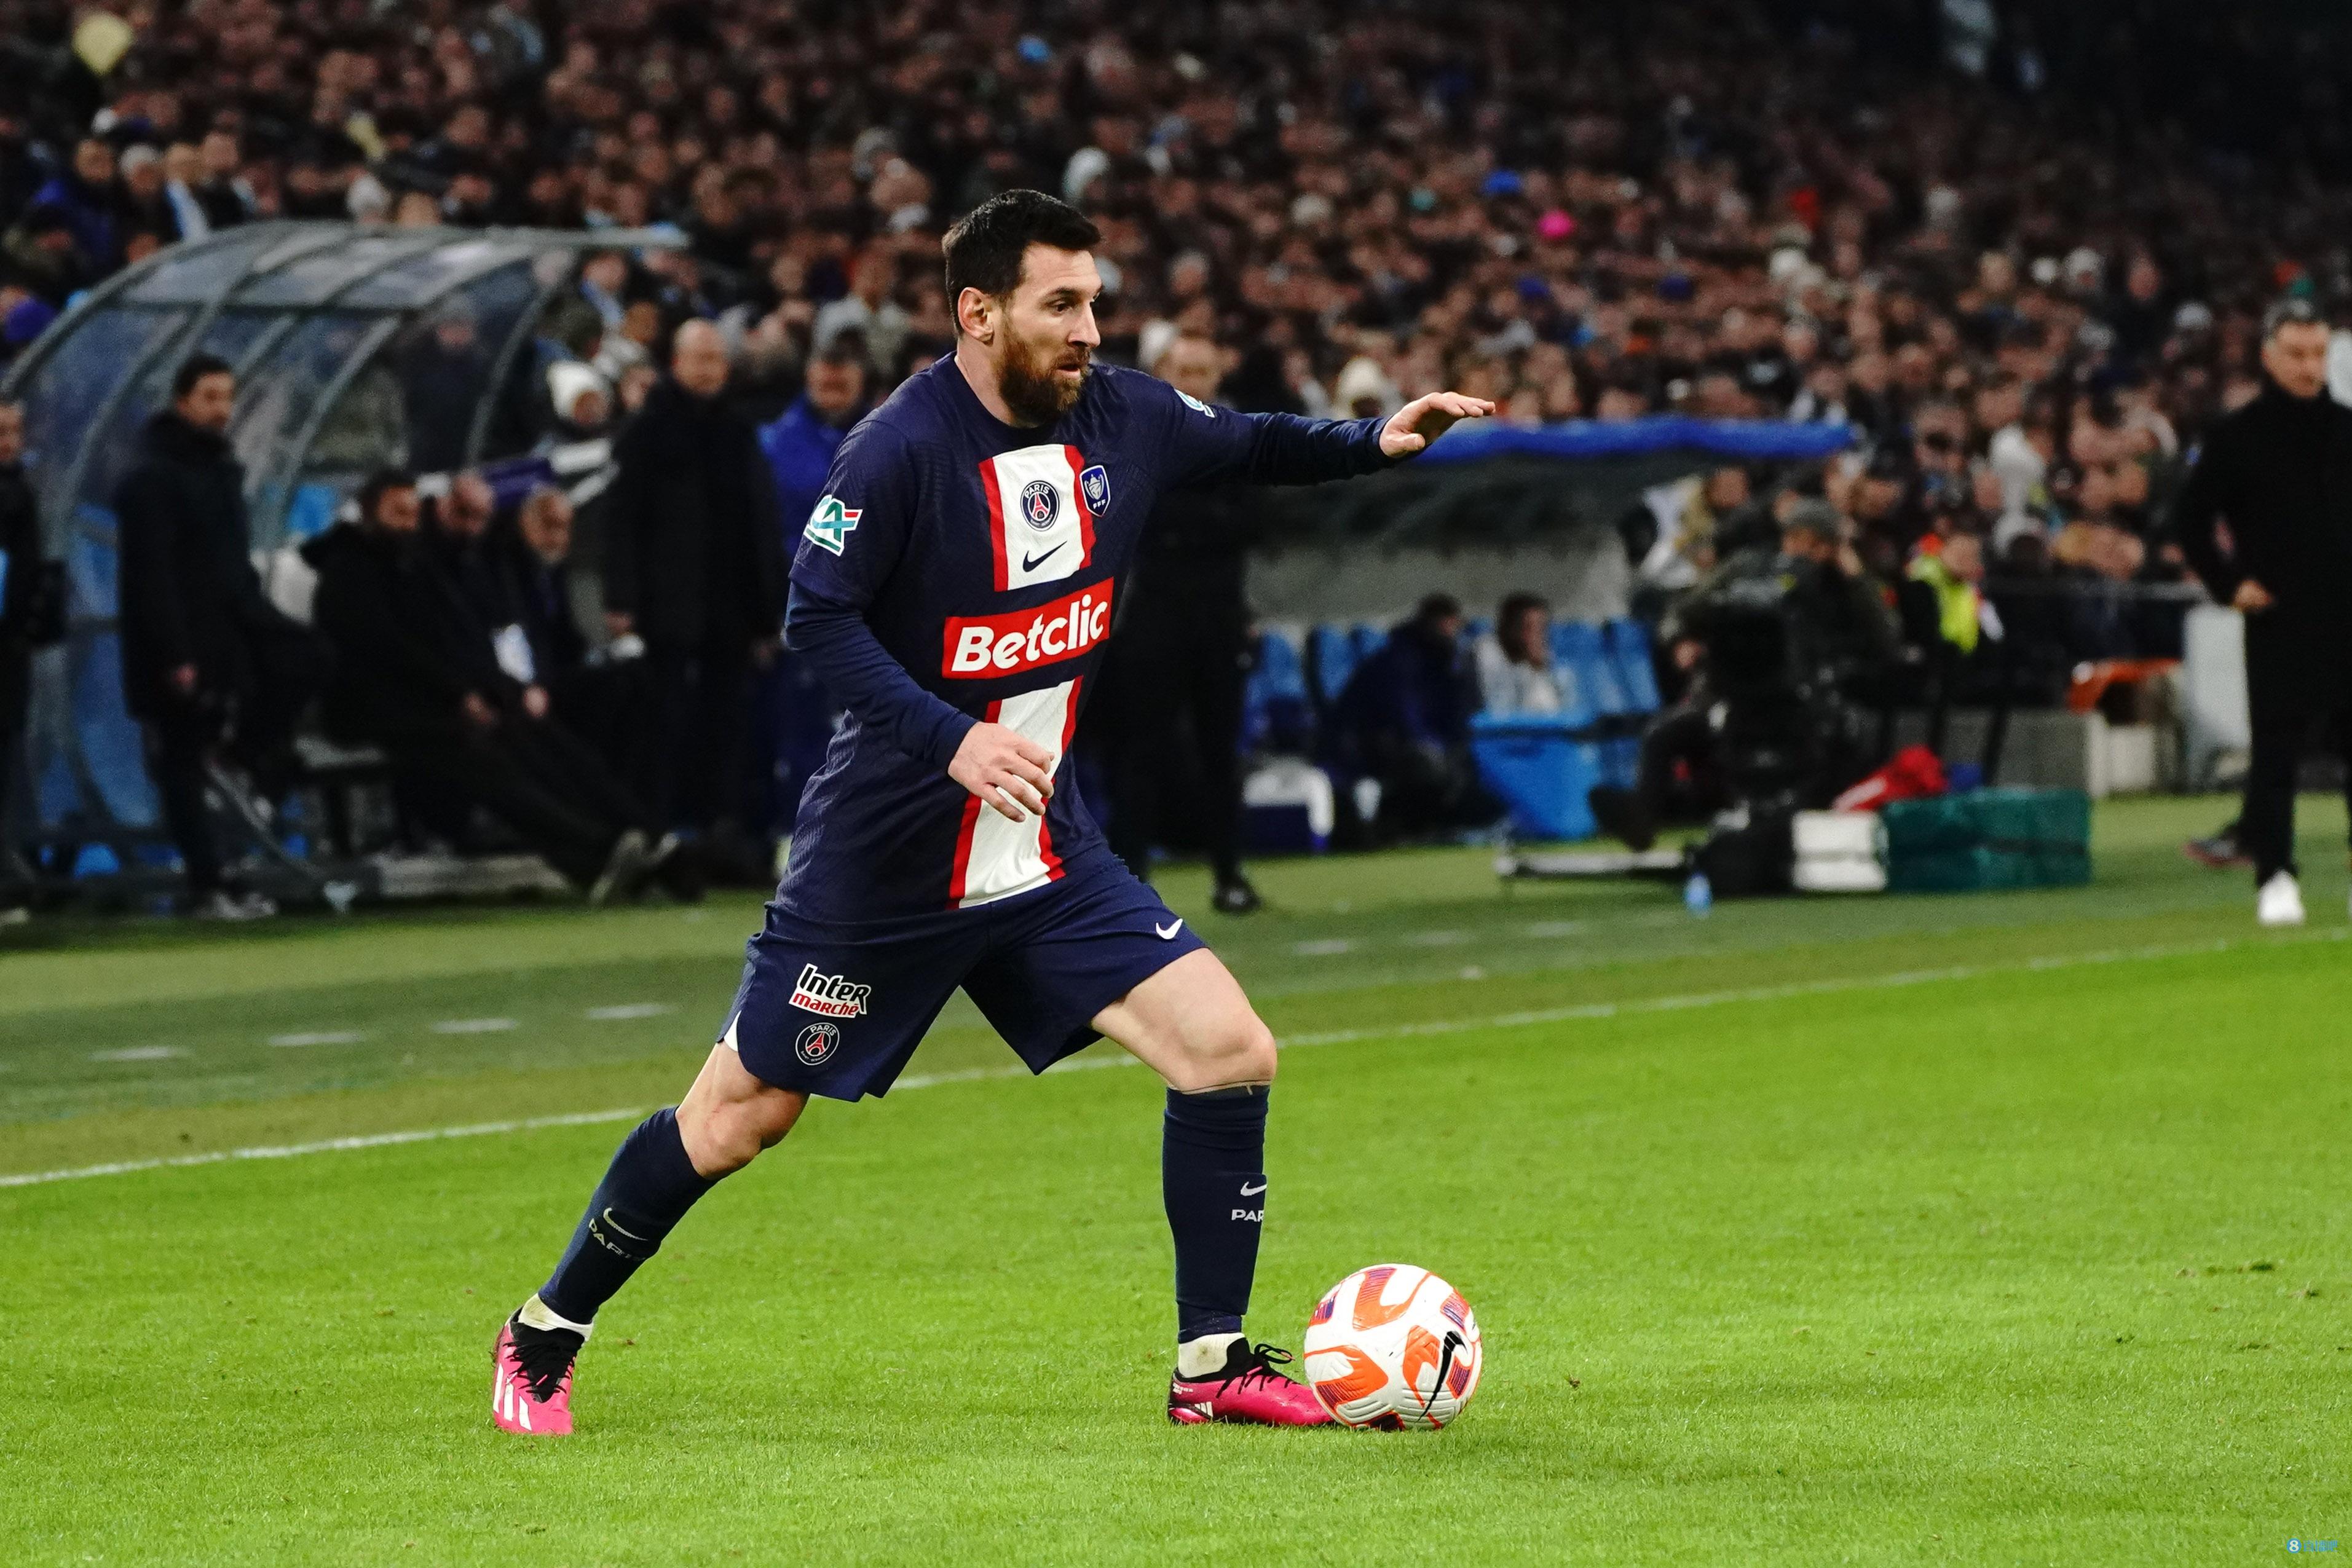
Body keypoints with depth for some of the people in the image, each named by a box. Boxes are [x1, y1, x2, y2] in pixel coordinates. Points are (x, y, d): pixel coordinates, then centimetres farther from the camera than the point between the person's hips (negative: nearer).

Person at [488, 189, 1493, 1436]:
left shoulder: (1118, 417, 0)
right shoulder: (902, 446, -18)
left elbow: (1246, 446, 17)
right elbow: (818, 617, -20)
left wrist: (1374, 441, 0)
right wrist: (952, 739, -30)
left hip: (1044, 855, 5)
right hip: (885, 855, -5)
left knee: (1229, 1053, -8)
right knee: (740, 1118, 3)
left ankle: (1213, 1364, 4)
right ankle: (544, 1335, 22)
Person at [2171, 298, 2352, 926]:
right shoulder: (2237, 437, -1)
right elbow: (2189, 517, 3)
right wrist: (2229, 584, -4)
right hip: (2278, 622, -3)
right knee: (2275, 751, -4)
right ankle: (2274, 879, 0)